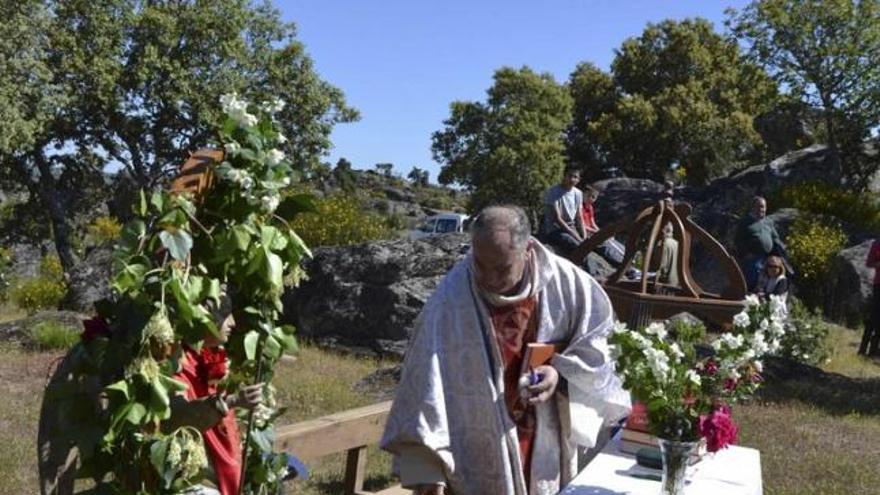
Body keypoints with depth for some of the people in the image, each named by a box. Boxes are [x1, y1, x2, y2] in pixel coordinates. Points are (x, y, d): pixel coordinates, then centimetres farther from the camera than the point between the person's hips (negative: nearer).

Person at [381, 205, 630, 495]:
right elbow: (427, 382, -18)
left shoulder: (564, 282, -11)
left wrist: (562, 373, -15)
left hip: (546, 447, 3)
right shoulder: (450, 299, -20)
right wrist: (427, 466, -20)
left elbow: (594, 340, 3)